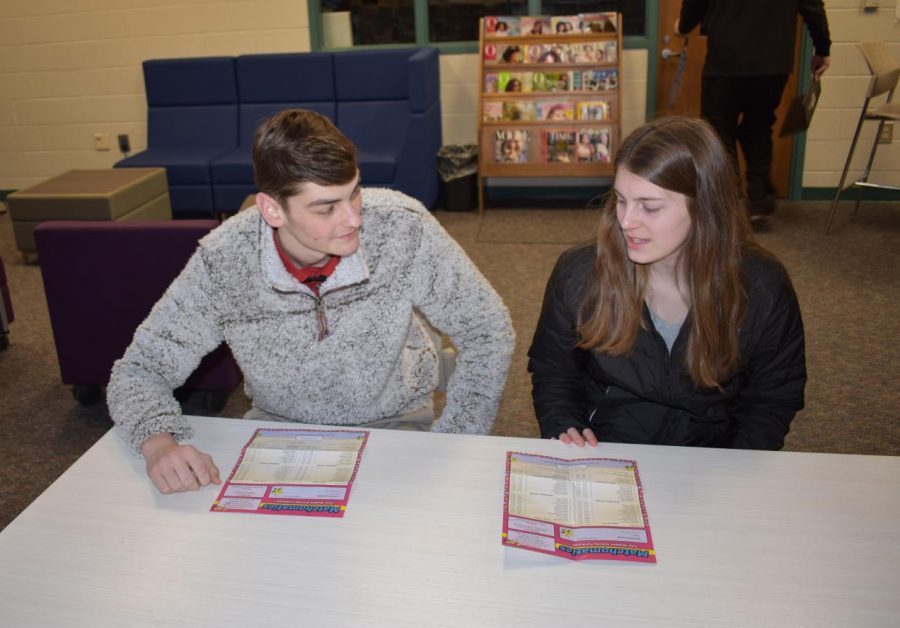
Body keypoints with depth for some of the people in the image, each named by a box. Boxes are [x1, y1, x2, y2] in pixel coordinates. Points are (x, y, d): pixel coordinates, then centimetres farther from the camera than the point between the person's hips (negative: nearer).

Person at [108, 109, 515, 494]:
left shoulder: (404, 230, -23)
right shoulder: (221, 264, -21)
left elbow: (489, 332, -10)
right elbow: (139, 370, -7)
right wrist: (158, 444, -29)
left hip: (394, 424, 0)